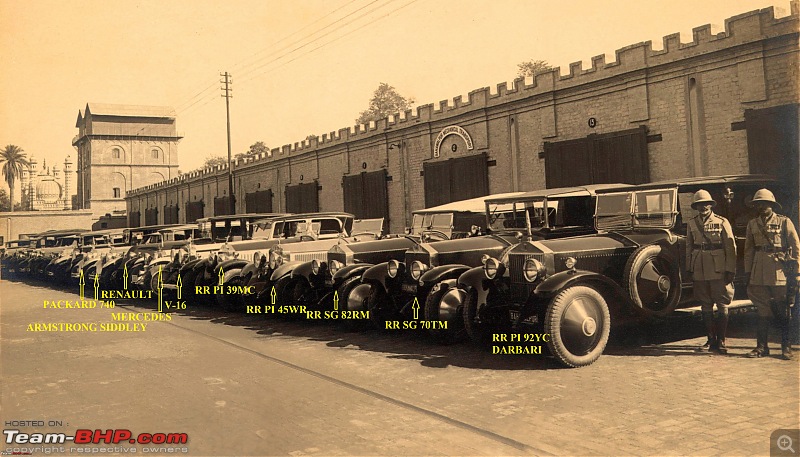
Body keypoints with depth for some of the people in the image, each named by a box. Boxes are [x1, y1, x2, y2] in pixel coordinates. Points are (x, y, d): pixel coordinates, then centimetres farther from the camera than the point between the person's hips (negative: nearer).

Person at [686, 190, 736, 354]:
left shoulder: (722, 222, -1)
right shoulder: (691, 224, 9)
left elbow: (731, 247, -3)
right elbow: (689, 247, 14)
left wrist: (730, 270, -7)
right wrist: (689, 268, 10)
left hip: (719, 270, -3)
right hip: (700, 271, 3)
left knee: (722, 305, 0)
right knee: (705, 306, 8)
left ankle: (721, 341, 7)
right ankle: (711, 340, 17)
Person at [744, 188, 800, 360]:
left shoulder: (784, 222, 1)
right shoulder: (752, 224, 11)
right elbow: (748, 250, 13)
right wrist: (748, 273, 8)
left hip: (780, 270, -3)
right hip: (759, 272, 3)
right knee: (762, 309, 6)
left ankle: (786, 347, 10)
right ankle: (762, 346, 11)